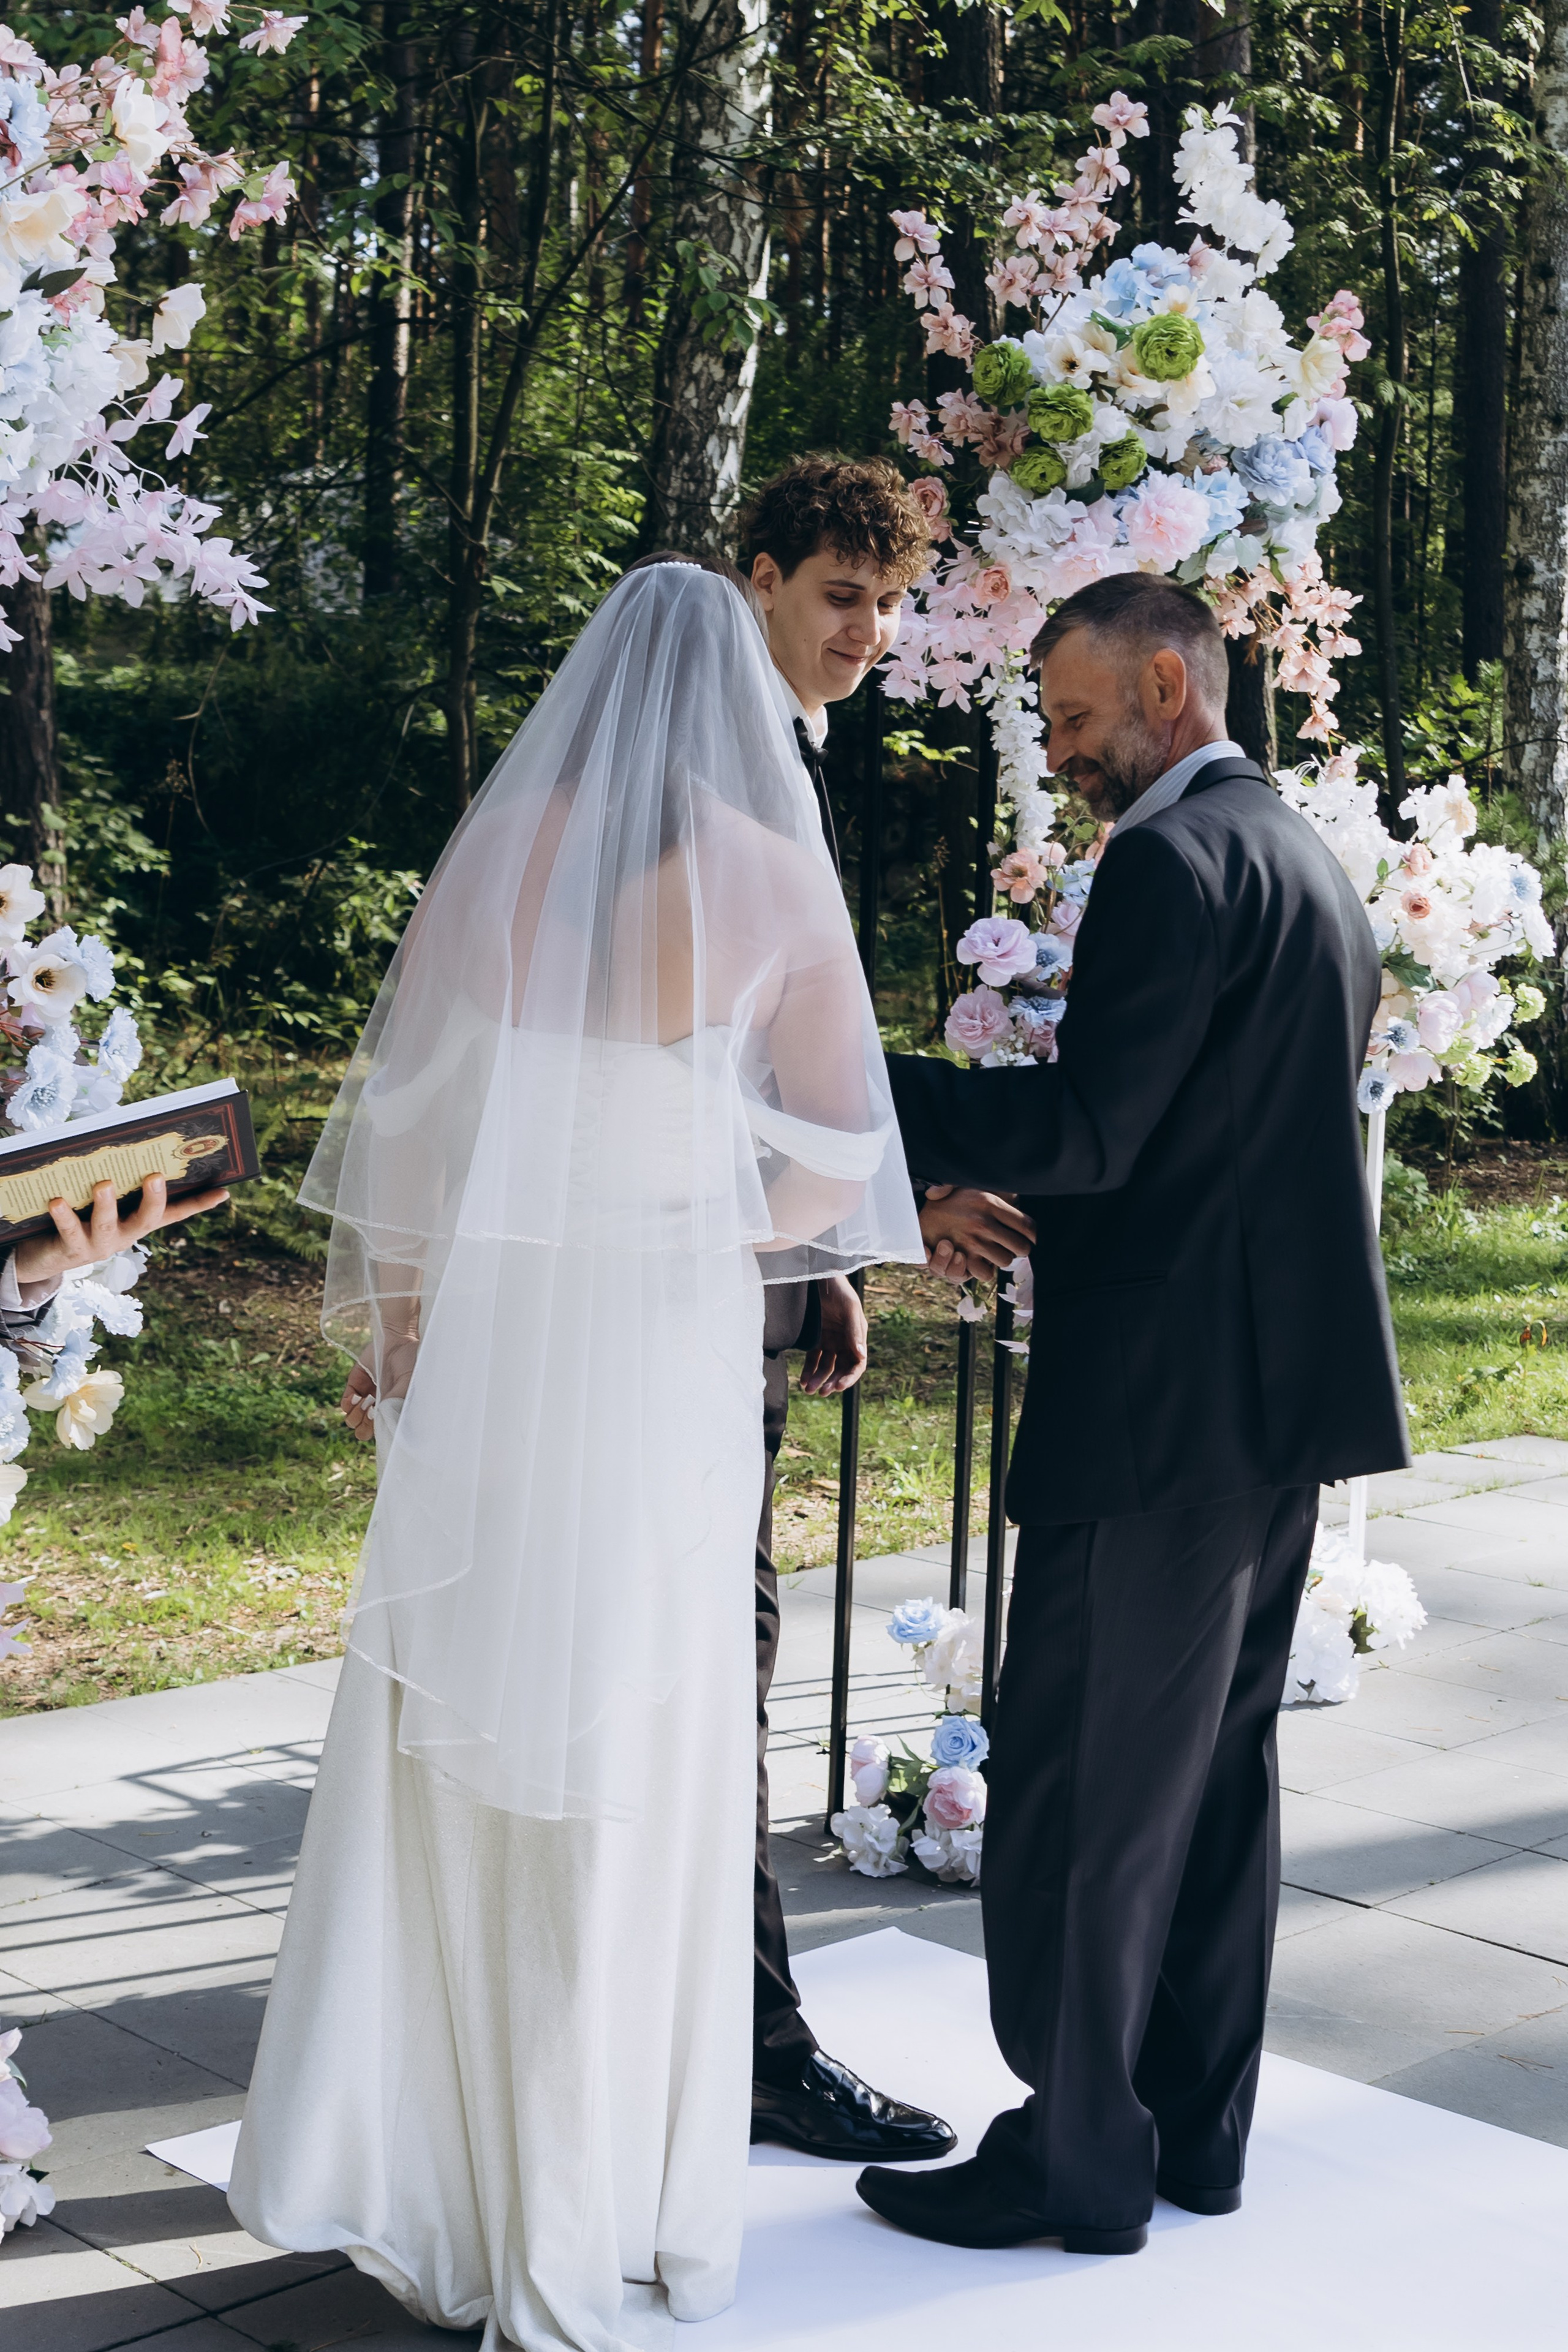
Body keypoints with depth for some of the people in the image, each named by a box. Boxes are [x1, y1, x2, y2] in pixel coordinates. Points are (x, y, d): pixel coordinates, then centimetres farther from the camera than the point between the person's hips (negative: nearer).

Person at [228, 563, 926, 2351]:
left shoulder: (497, 851, 0)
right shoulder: (777, 883, -6)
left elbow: (402, 1115, 1)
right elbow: (833, 1165, -4)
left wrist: (394, 1327, 11)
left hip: (487, 1342, 2)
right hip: (671, 1355, -2)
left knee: (448, 1750, 14)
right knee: (628, 1775, 8)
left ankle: (403, 2177, 22)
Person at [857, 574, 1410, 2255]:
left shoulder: (1174, 861, -14)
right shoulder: (1312, 863, 17)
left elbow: (1089, 1128, -21)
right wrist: (1008, 1187, 18)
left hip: (1161, 1405, -10)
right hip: (1282, 1385, 10)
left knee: (1077, 1783, -1)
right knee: (1215, 1767, 16)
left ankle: (1077, 2153, 8)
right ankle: (1195, 2128, 26)